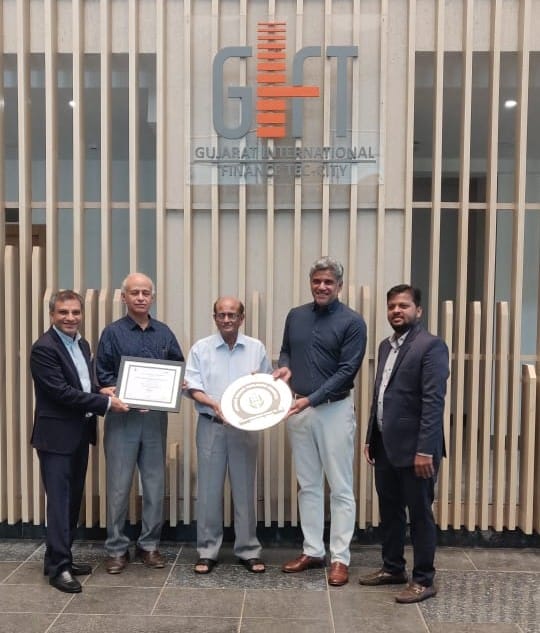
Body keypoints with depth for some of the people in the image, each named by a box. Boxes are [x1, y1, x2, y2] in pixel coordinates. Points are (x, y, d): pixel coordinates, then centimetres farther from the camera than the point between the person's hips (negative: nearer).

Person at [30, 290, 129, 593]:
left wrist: (107, 395, -2)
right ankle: (58, 566, 8)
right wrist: (106, 403, -19)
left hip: (80, 434, 8)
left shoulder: (82, 344, 11)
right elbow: (62, 392, -22)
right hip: (57, 436, -8)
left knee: (74, 500, 14)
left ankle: (62, 556, 27)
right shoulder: (44, 348, -16)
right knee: (59, 501, -2)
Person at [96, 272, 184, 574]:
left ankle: (150, 545, 22)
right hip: (122, 416, -2)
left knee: (155, 484, 8)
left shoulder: (164, 333, 8)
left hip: (156, 416, 3)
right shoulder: (112, 332, 1)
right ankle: (117, 548, 15)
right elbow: (103, 375, -3)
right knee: (119, 486, 2)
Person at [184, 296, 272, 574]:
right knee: (209, 489, 5)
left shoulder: (256, 348, 4)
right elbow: (192, 387, -5)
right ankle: (207, 551, 17)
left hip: (246, 426, 1)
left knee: (244, 489, 8)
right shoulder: (200, 348, 0)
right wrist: (214, 404, -20)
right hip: (211, 425, -1)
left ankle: (248, 550, 19)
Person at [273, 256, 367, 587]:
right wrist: (284, 367, -5)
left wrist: (311, 399, -20)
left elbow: (346, 371, -13)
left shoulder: (352, 322, -8)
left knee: (341, 488, 2)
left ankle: (340, 558, 12)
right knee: (308, 485, 13)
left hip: (335, 409, -5)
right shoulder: (295, 316, 8)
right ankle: (313, 551, 25)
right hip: (299, 409, 5)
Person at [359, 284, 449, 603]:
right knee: (390, 511, 18)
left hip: (414, 447, -8)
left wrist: (425, 450, -22)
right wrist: (371, 438, 13)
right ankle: (393, 567, 34)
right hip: (386, 446, 8)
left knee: (420, 514, 5)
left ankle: (424, 580, 18)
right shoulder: (386, 346, 14)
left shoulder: (431, 345, -12)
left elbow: (433, 401, -18)